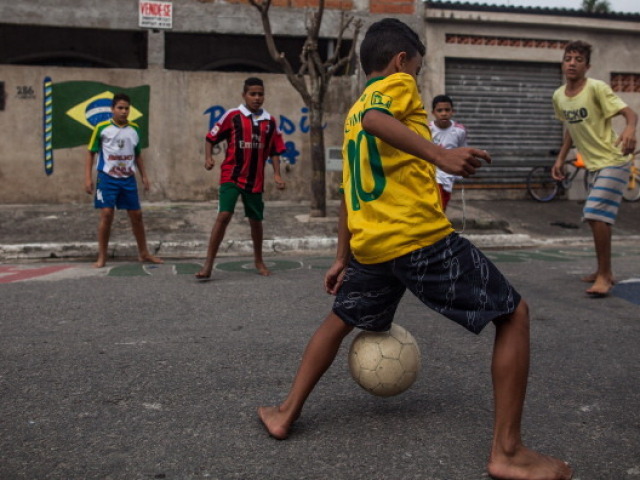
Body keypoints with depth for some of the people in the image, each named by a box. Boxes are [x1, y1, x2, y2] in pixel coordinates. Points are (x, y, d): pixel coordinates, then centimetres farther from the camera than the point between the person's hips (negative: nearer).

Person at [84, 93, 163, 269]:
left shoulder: (134, 129, 6)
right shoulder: (102, 128, -4)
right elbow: (91, 153, 1)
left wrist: (144, 176, 12)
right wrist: (88, 178, -5)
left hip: (128, 178, 4)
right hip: (107, 178, -3)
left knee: (136, 214, 7)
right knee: (107, 214, -8)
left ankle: (144, 253, 22)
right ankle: (102, 257, 5)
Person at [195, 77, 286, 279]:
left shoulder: (270, 122, 6)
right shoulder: (232, 116, -4)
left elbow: (274, 151, 10)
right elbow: (211, 138, 1)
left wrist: (277, 175, 0)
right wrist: (208, 157, -15)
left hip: (255, 179, 4)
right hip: (231, 175, -3)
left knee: (256, 220, 12)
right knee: (224, 215, -15)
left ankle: (258, 260, 33)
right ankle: (208, 264, -9)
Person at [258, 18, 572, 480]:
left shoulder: (350, 114, 24)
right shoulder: (398, 84, 4)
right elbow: (375, 119, -22)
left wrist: (343, 258, 28)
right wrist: (440, 154, -33)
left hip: (370, 246, 8)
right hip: (422, 237, -7)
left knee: (340, 320, 30)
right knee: (514, 314, 3)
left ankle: (286, 413, 30)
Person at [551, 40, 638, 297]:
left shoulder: (596, 88, -16)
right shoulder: (558, 96, 4)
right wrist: (561, 158, 15)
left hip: (613, 162, -8)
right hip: (593, 165, 8)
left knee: (596, 215, -17)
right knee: (594, 217, 13)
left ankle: (604, 275, -6)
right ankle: (604, 271, 28)